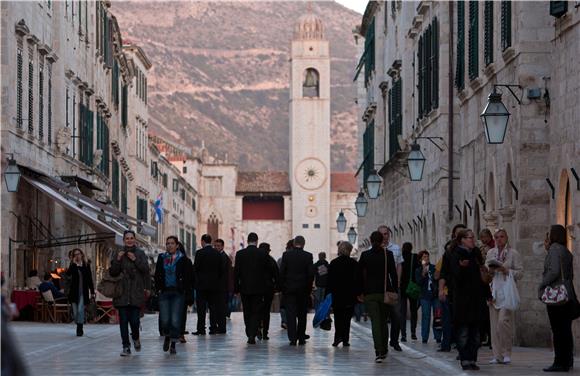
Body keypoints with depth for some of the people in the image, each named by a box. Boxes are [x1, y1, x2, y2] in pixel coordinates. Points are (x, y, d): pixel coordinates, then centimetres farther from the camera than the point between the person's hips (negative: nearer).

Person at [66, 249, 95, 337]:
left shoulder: (86, 266, 5)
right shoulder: (72, 266, 6)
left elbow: (90, 280, 8)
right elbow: (68, 274, -13)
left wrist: (92, 292, 5)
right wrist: (73, 263, -15)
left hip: (83, 292, -2)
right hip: (74, 292, 2)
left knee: (80, 310, -14)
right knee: (75, 312, 2)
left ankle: (79, 329, -10)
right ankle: (79, 327, 19)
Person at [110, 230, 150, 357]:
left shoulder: (140, 253, 8)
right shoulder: (119, 253, 8)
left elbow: (146, 269, -3)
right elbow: (112, 272, 4)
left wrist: (135, 259, -12)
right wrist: (118, 260, -9)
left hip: (136, 291, -1)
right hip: (122, 292, 1)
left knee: (134, 319, -7)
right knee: (123, 320, -3)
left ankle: (135, 338, 24)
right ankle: (126, 347, 3)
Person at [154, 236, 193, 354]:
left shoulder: (183, 260, 1)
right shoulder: (161, 258, 9)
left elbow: (188, 278, 0)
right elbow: (157, 275, 13)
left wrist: (187, 292, -7)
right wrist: (158, 288, 2)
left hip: (178, 293, -2)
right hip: (164, 292, 2)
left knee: (176, 321, -6)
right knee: (165, 320, -5)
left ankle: (173, 344, 7)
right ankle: (167, 337, 26)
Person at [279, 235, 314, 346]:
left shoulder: (286, 254, -3)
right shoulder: (308, 256, -4)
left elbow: (281, 272, -3)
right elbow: (311, 273, -4)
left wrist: (282, 287, 5)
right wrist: (309, 287, 7)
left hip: (289, 288, -1)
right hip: (303, 289, 1)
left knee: (291, 313, -1)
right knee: (302, 314, 10)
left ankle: (293, 338, -10)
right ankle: (301, 338, 14)